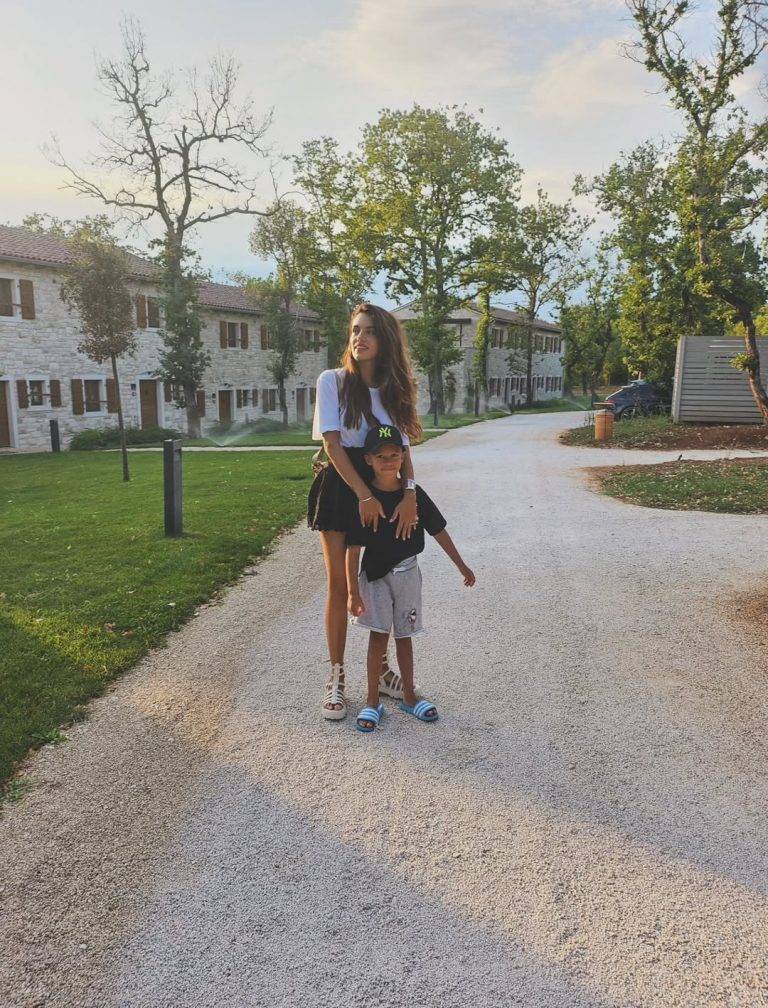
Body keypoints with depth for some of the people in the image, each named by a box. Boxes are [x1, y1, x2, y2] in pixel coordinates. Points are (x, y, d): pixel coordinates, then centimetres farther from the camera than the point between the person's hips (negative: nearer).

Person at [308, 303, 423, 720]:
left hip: (384, 489, 3)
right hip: (340, 487, -3)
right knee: (339, 585, 1)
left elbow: (403, 448, 0)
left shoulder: (394, 390, 7)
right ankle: (336, 677, 14)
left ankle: (380, 668, 25)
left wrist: (409, 493, -18)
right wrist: (363, 495, -19)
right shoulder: (333, 381, -3)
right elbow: (332, 443, -11)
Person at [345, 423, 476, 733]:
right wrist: (353, 592, -15)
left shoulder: (414, 495, -5)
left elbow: (438, 531, 5)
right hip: (375, 574, -2)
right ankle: (372, 702, 9)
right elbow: (353, 549, -13)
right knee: (378, 635, -5)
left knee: (404, 636, 12)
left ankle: (409, 697, 26)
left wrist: (461, 566, 10)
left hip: (408, 572, 3)